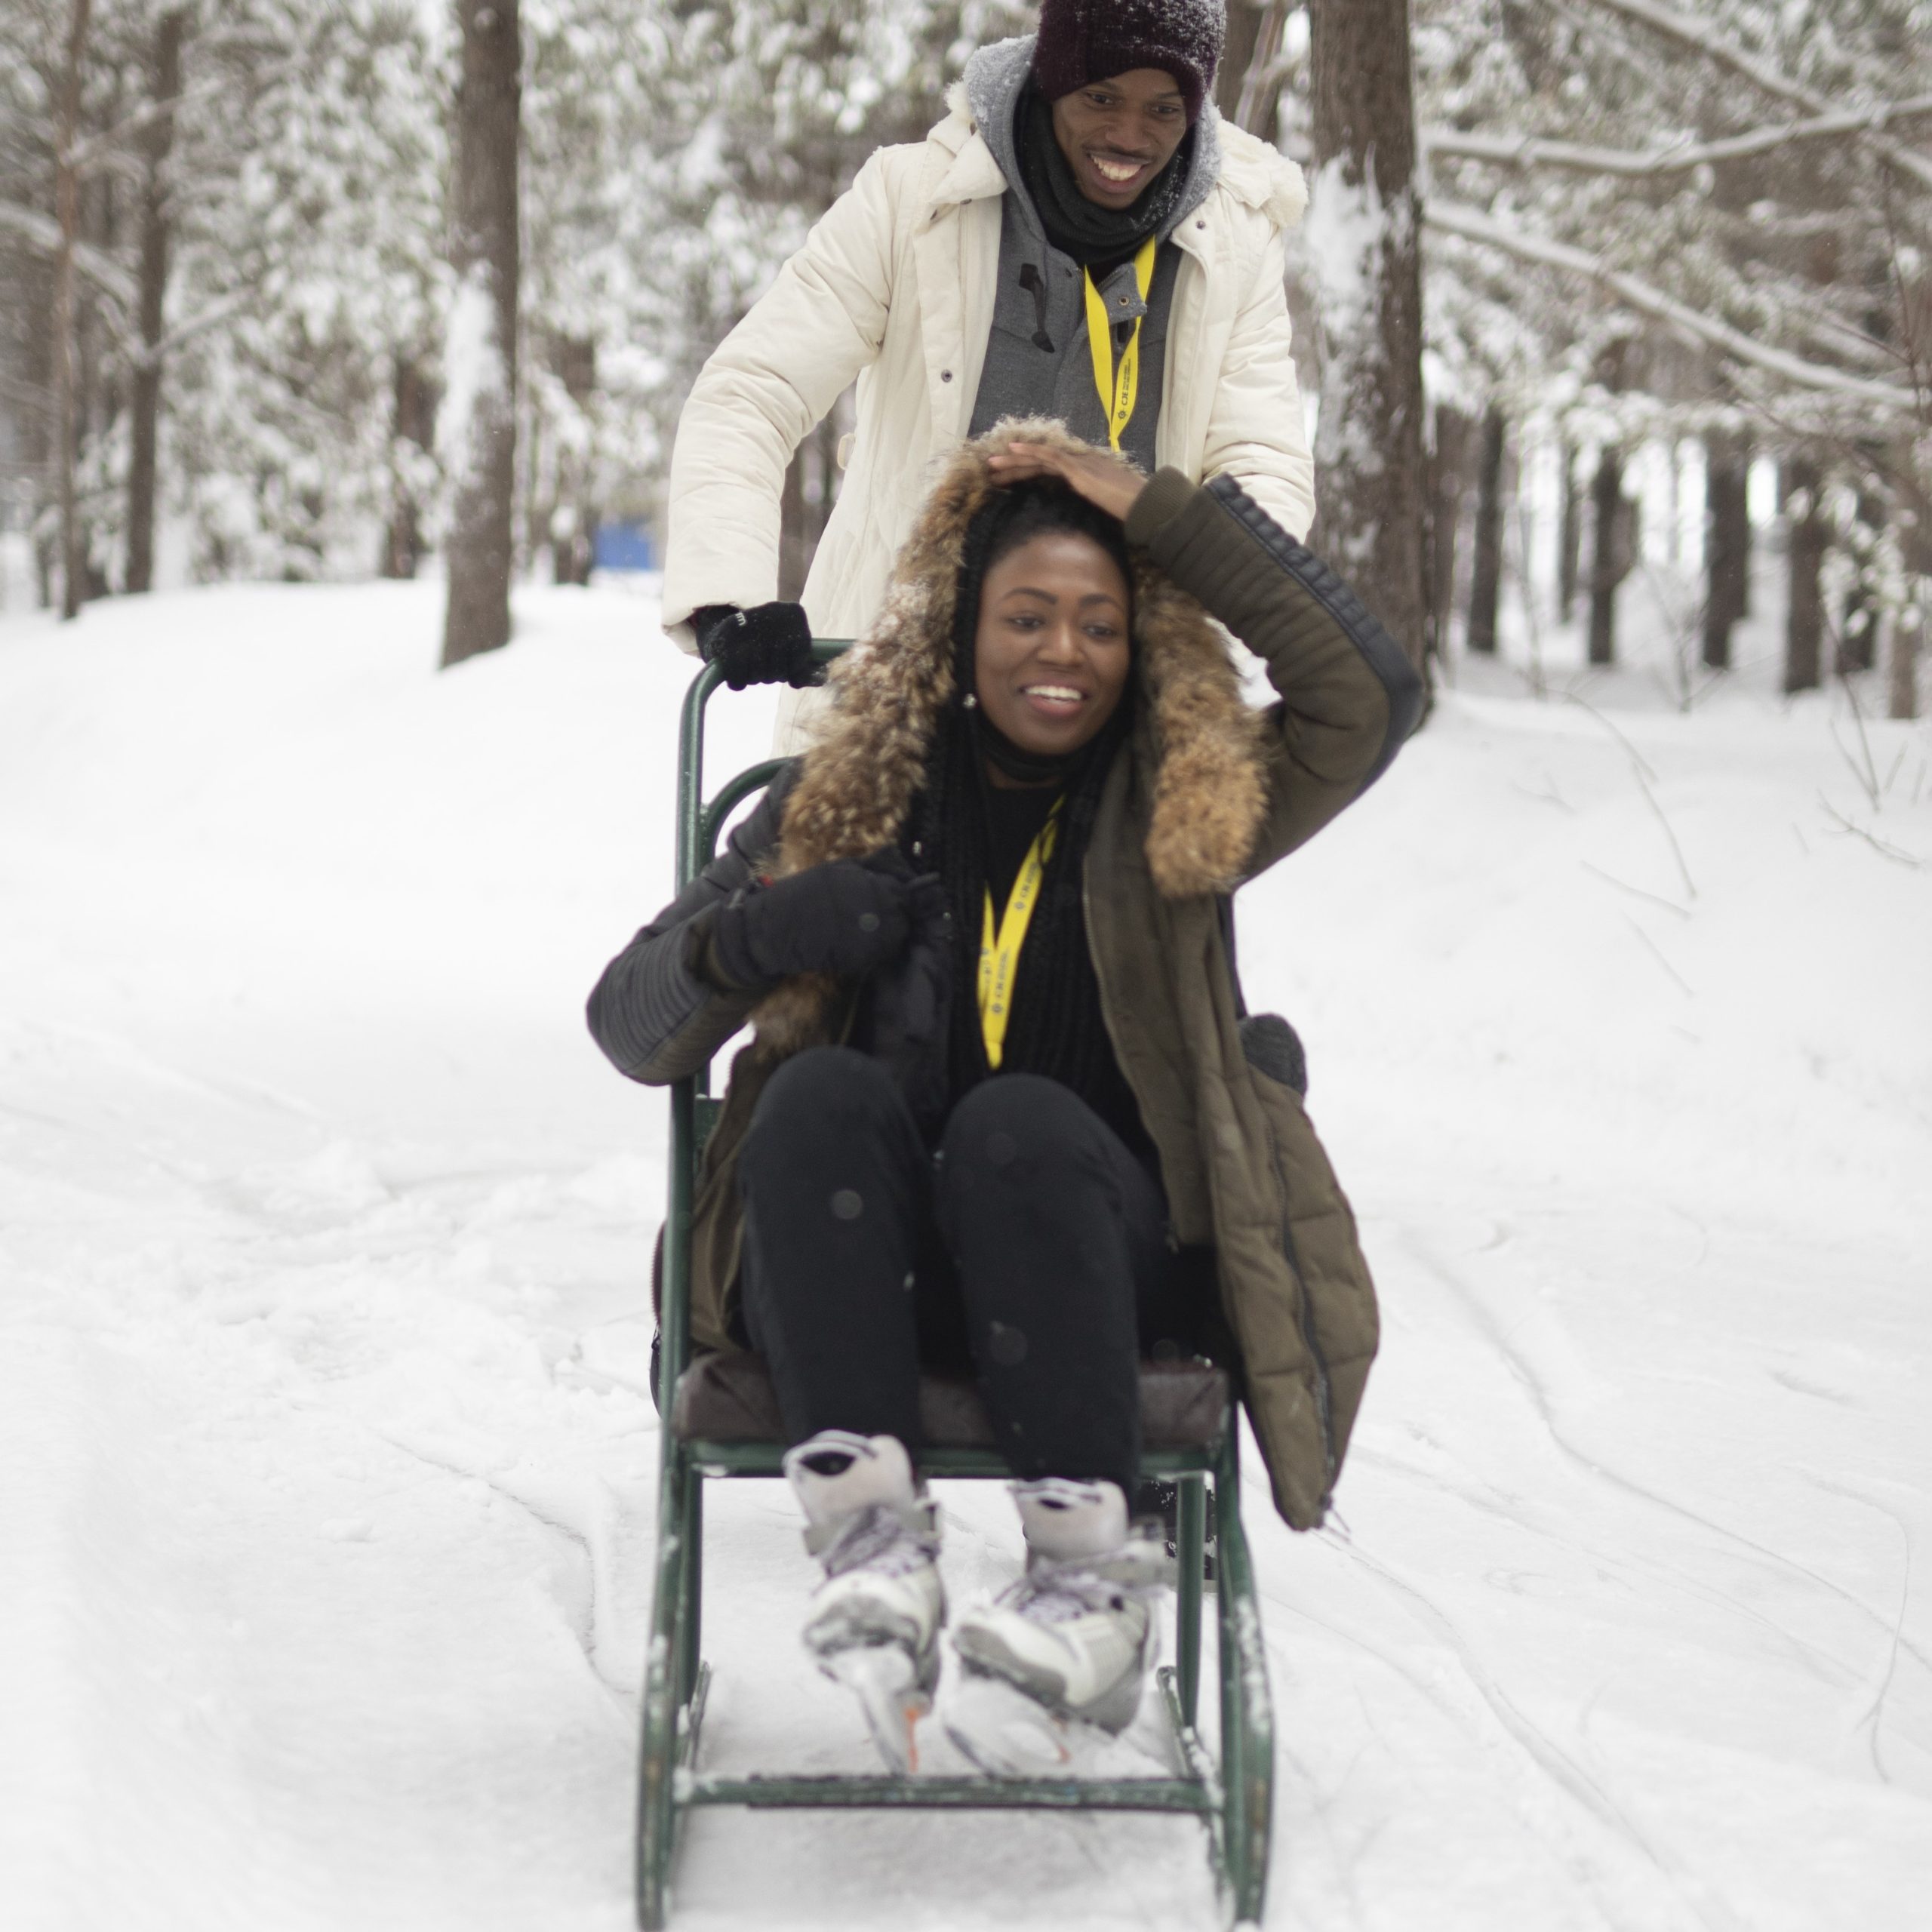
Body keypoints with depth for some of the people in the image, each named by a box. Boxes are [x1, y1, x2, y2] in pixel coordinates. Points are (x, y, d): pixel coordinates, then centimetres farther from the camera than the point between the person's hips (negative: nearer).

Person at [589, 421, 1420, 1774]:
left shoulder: (1188, 807, 10)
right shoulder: (852, 796, 10)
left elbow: (1371, 696, -8)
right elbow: (632, 1031, 10)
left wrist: (1164, 514, -5)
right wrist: (749, 939, -13)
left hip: (1109, 1265, -1)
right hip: (867, 1275, 1)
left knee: (1018, 1122, -33)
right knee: (823, 1090, -29)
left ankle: (1095, 1578, -32)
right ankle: (873, 1542, -40)